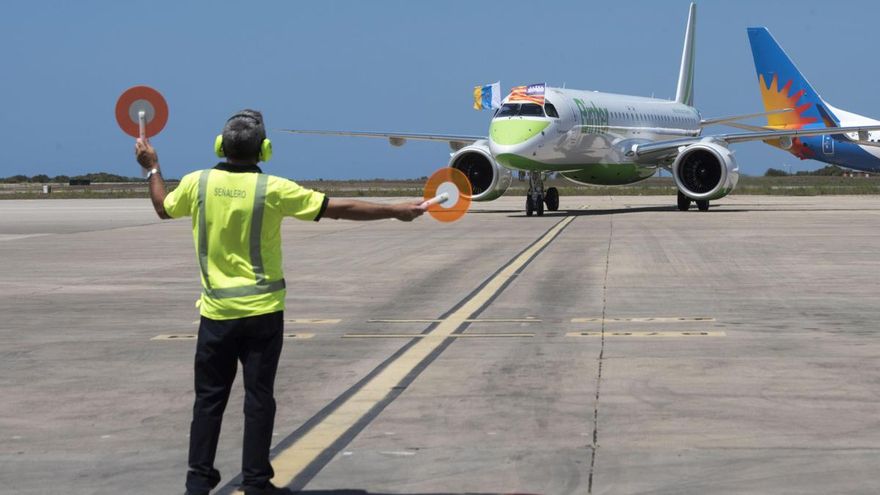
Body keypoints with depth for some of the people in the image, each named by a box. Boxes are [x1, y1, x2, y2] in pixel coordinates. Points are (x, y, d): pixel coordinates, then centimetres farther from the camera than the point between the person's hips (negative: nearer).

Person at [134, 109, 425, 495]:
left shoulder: (197, 183, -5)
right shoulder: (273, 189, -11)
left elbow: (163, 208, 17)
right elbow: (341, 209, -9)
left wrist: (151, 167, 33)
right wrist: (396, 211, -2)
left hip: (216, 311, 2)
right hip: (262, 312, -2)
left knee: (209, 397, 11)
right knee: (258, 397, 6)